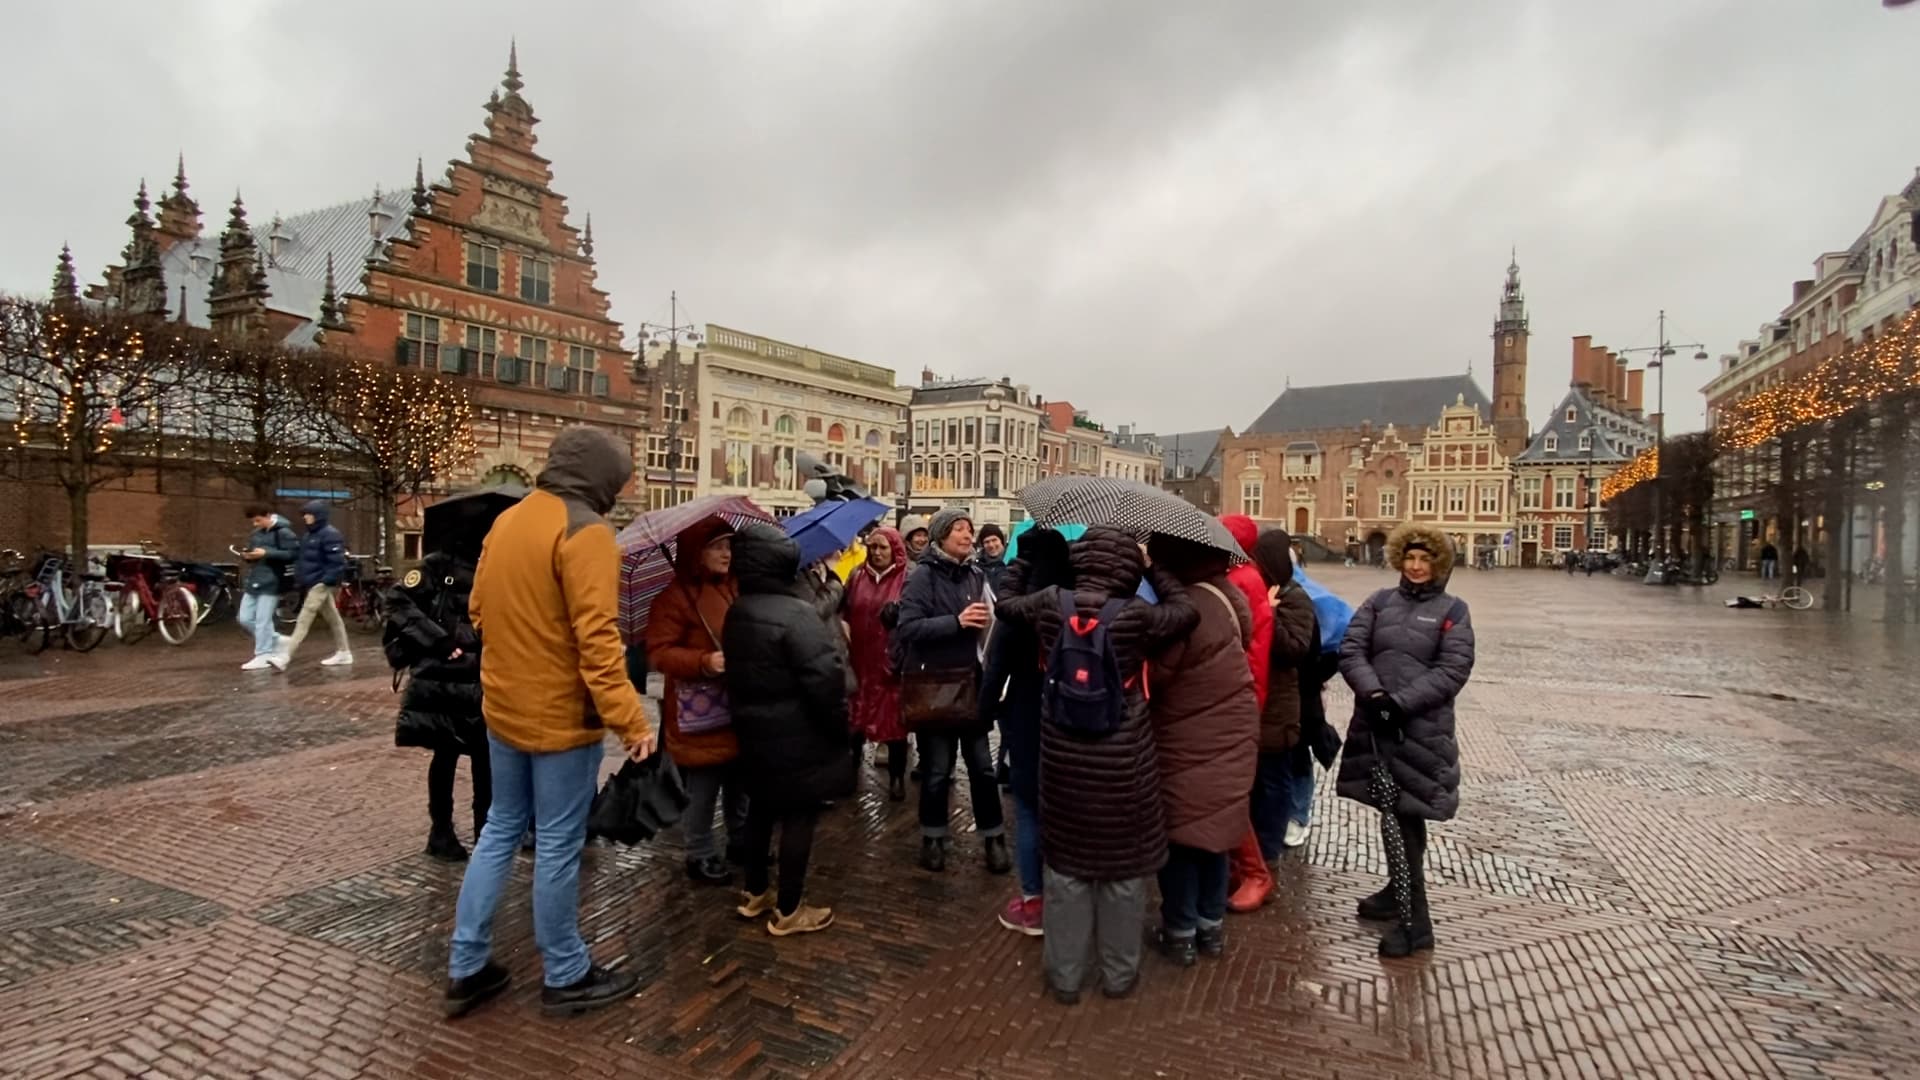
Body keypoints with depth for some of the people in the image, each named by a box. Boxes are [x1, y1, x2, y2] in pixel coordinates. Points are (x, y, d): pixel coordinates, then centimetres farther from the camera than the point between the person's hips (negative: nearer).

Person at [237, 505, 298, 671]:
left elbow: (293, 554, -18)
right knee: (245, 618, 10)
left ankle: (263, 657, 3)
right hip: (253, 582, 9)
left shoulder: (283, 532, -10)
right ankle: (277, 639, 24)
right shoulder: (257, 533, 15)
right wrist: (248, 555, 1)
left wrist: (266, 553, -21)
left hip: (270, 584, -9)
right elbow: (252, 552, 25)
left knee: (263, 621, -5)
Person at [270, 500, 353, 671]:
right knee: (333, 619, 13)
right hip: (314, 583, 10)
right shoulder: (311, 534, 17)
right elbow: (304, 559, 23)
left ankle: (284, 657, -14)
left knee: (303, 621, -12)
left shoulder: (330, 534, -14)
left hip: (321, 584, -10)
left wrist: (331, 582, -22)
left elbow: (337, 562, -20)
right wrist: (299, 577, 13)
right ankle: (344, 653, 19)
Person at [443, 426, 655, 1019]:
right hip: (561, 716, -8)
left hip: (503, 708, 8)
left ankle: (466, 967, 28)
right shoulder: (584, 531, -18)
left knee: (500, 830, 19)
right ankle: (566, 977, 20)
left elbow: (478, 611, 15)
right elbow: (597, 638, -25)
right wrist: (629, 719, -24)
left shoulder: (506, 521, 8)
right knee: (558, 845, 4)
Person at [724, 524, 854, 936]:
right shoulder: (795, 613, -22)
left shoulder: (736, 612, 4)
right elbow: (824, 676, -24)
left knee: (762, 808, 20)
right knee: (799, 815, 4)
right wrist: (839, 725, -11)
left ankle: (755, 893, 34)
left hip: (754, 730, 8)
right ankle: (788, 911, 14)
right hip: (797, 734, -8)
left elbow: (735, 671, 13)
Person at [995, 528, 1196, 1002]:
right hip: (1122, 761, -2)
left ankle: (1064, 975, 27)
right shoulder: (1135, 614, -16)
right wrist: (1154, 567, 8)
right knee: (1122, 866, 15)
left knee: (1065, 865, 15)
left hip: (1063, 757, 3)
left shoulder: (1049, 602, -8)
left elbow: (1006, 605, 10)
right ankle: (1119, 974, 30)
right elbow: (1186, 611, -1)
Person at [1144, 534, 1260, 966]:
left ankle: (1180, 933, 21)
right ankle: (1212, 925, 32)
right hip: (1232, 738, 7)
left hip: (1187, 745, -7)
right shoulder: (1229, 594, 0)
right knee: (1213, 830, 20)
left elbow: (1151, 675, -22)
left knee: (1179, 835, 8)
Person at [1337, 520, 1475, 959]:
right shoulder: (1380, 602, 10)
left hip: (1422, 729, -4)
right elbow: (1351, 650, 2)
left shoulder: (1452, 610, 2)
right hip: (1374, 722, 4)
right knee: (1391, 812, 14)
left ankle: (1415, 921, 7)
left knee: (1405, 816, -4)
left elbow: (1453, 670, -8)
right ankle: (1398, 892, 32)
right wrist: (1373, 693, -15)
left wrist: (1402, 702, -17)